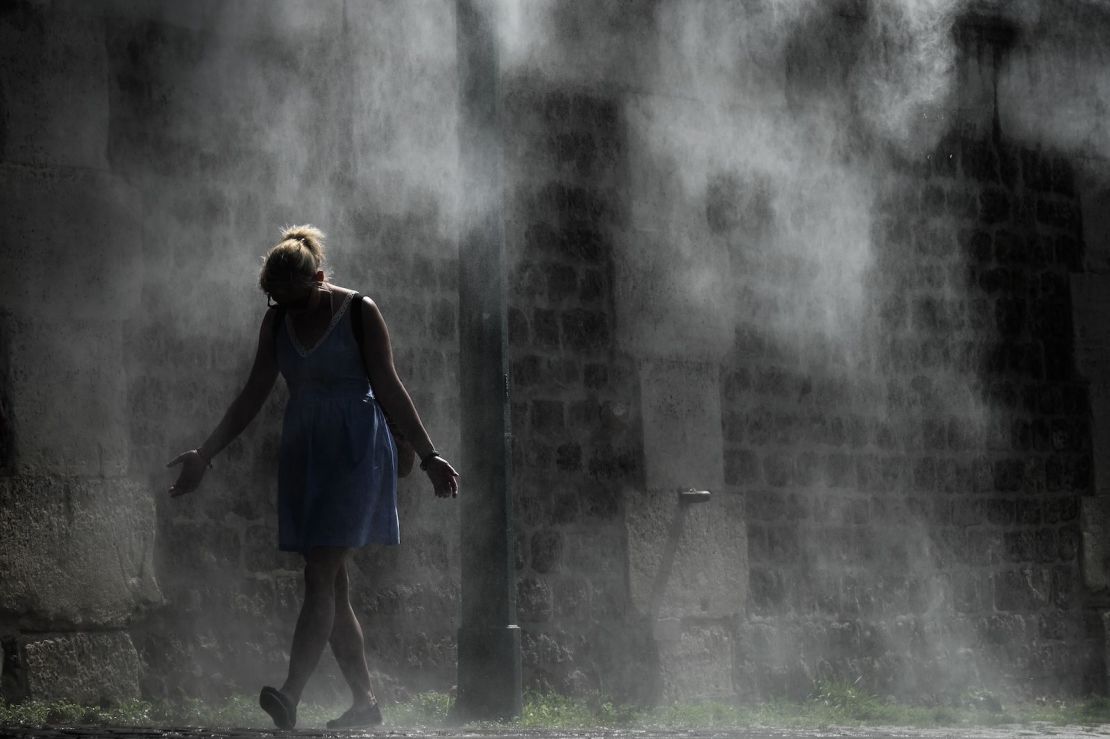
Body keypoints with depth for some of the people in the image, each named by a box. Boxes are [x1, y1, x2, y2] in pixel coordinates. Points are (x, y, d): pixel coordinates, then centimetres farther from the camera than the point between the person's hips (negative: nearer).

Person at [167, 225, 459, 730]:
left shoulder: (359, 312, -5)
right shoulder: (276, 321, 10)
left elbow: (389, 390, -4)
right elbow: (253, 397, 14)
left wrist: (428, 455, -7)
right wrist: (205, 455, 11)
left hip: (354, 451, -6)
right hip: (302, 451, 6)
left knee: (320, 576, -17)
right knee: (332, 585, 5)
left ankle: (291, 696, -27)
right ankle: (365, 702, 11)